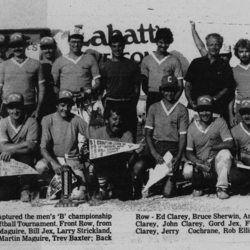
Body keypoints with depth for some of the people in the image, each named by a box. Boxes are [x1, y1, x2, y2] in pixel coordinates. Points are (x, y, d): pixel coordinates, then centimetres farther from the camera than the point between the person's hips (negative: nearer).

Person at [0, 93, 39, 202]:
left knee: (26, 156, -32)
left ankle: (26, 189, -20)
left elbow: (32, 147, -19)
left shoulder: (31, 122, -6)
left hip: (26, 161, 0)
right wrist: (25, 144, -26)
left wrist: (11, 151, -31)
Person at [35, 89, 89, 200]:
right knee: (40, 167, -34)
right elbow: (43, 147, -11)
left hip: (72, 160, 0)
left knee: (78, 194, -21)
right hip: (52, 157, 1)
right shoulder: (47, 120, -3)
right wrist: (53, 162, -27)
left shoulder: (76, 120, 1)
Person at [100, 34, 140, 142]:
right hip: (111, 103, 0)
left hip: (128, 104, 0)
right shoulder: (105, 66, 7)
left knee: (130, 134, -1)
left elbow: (136, 88, 7)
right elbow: (102, 87, 9)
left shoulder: (133, 65, 7)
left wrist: (133, 105, 1)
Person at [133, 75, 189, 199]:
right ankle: (137, 192, 0)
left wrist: (178, 157, -14)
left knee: (168, 193, -11)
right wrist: (154, 153, -11)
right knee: (138, 166, -30)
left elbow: (183, 136, 1)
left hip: (173, 148, -1)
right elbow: (148, 133, 5)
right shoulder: (154, 108, 9)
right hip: (155, 145, 2)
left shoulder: (182, 110, 4)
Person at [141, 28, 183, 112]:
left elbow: (180, 85, 1)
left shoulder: (174, 61, 4)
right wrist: (150, 96, 1)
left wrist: (173, 100, -11)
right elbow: (144, 84, 13)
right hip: (151, 99, 1)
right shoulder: (146, 60, 10)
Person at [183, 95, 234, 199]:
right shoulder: (192, 127, 0)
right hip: (198, 163, 1)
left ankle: (222, 188, -17)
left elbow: (230, 144, -14)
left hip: (216, 163, -1)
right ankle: (199, 185, 8)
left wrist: (215, 146, -32)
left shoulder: (220, 122, -4)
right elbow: (188, 152, -4)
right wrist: (198, 162, -24)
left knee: (225, 153, -31)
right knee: (187, 172, -29)